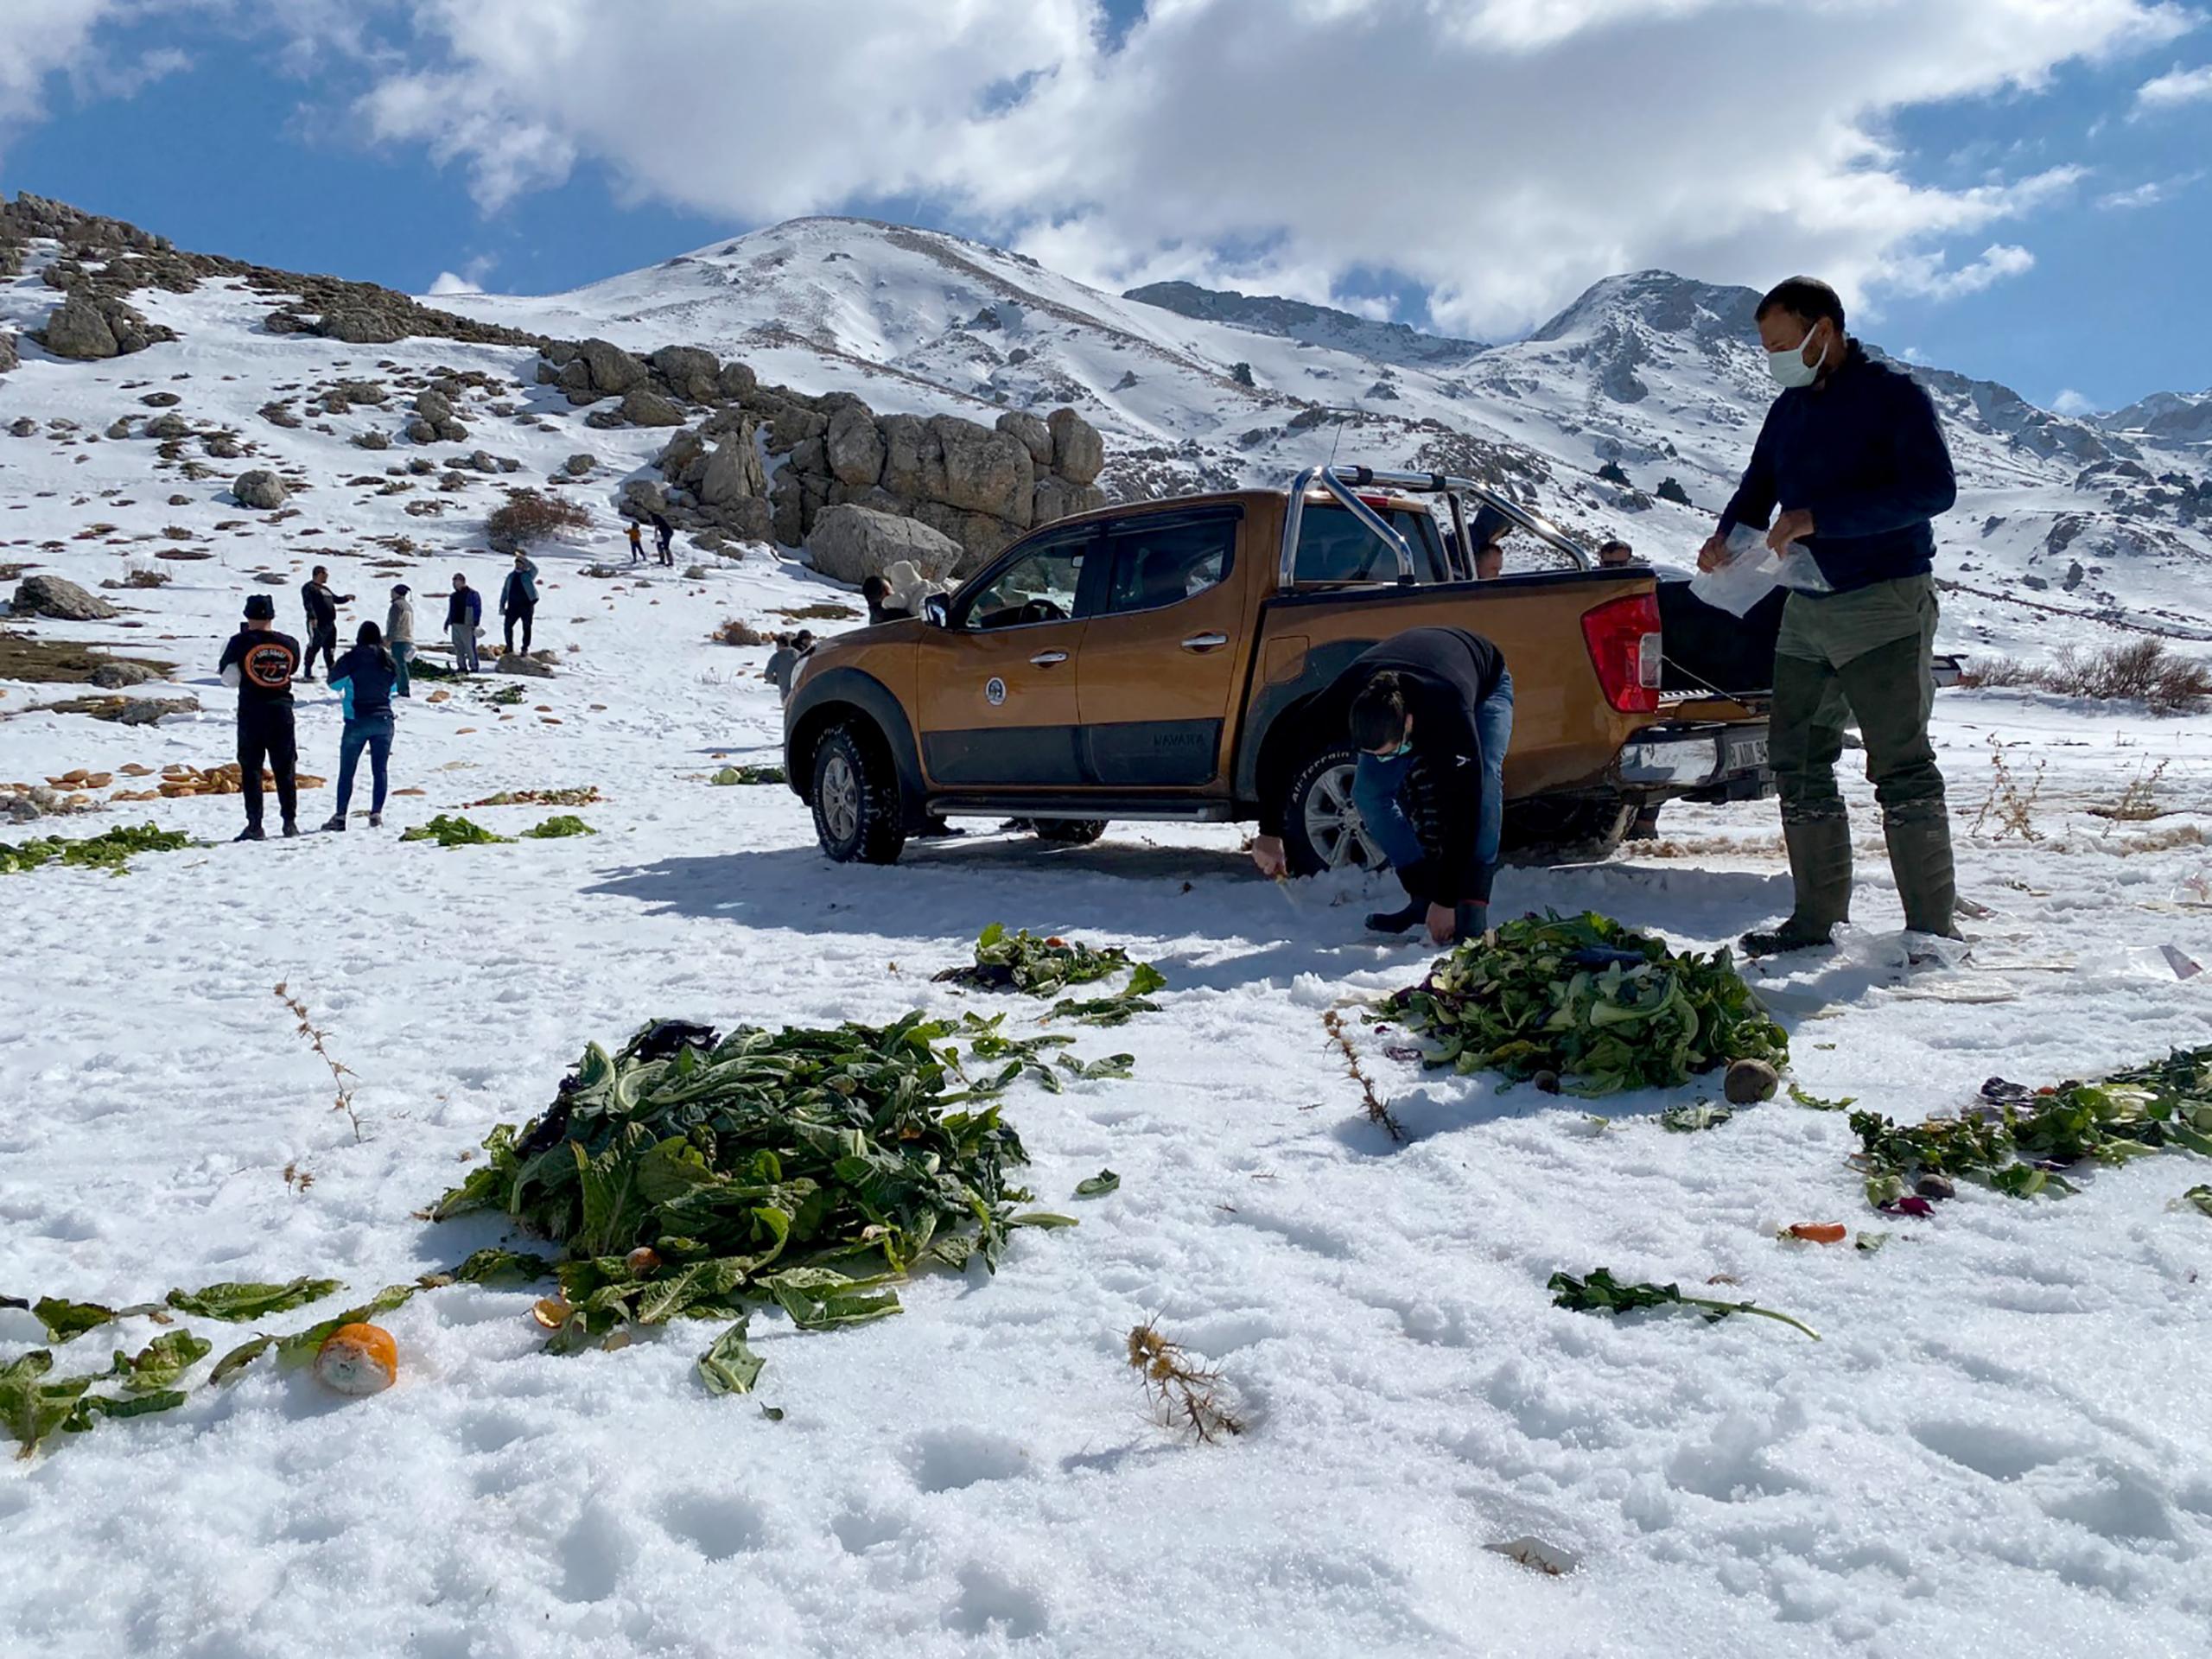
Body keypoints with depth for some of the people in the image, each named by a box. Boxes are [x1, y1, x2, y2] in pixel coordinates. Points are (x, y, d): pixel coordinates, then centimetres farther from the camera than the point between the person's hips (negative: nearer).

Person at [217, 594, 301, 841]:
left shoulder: (241, 642, -9)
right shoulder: (289, 644, -1)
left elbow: (227, 674, 3)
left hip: (251, 711, -2)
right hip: (282, 709, 3)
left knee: (251, 769, 3)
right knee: (285, 768, 11)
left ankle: (255, 825, -1)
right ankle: (290, 820, 14)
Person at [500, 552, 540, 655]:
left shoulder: (528, 575, 0)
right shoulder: (511, 575, 12)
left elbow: (534, 569, -24)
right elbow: (505, 590, 14)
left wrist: (523, 558, -33)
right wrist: (502, 606, 9)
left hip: (526, 606, -4)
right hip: (513, 606, 4)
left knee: (526, 628, 3)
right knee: (508, 626, 1)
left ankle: (525, 649, 13)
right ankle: (509, 647, 16)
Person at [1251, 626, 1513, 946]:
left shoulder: (1452, 715, -48)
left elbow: (1463, 808, -43)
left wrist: (1446, 901, -41)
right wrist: (1270, 833, -26)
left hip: (1485, 683, -4)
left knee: (1481, 782, -31)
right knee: (1369, 792, -16)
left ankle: (1473, 911, -28)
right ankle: (1424, 895, -6)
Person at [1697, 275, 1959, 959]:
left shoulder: (1891, 393, -7)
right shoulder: (1789, 409, 15)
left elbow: (1934, 488, -18)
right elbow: (1758, 488, 20)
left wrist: (1819, 518, -23)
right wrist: (1726, 537, -3)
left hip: (1884, 602, -8)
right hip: (1807, 609, 8)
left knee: (1901, 766, -8)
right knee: (1798, 765, 7)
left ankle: (1932, 928, -2)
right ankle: (1817, 916, 15)